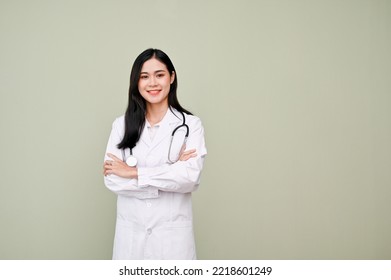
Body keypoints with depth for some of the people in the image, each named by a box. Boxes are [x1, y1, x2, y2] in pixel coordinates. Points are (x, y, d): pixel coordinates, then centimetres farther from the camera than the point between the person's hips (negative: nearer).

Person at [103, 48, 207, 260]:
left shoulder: (191, 124, -4)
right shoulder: (122, 124, 2)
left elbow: (190, 177, -16)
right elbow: (111, 178, -8)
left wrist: (133, 172, -12)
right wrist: (171, 174, -14)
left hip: (173, 231, -1)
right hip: (131, 230, 2)